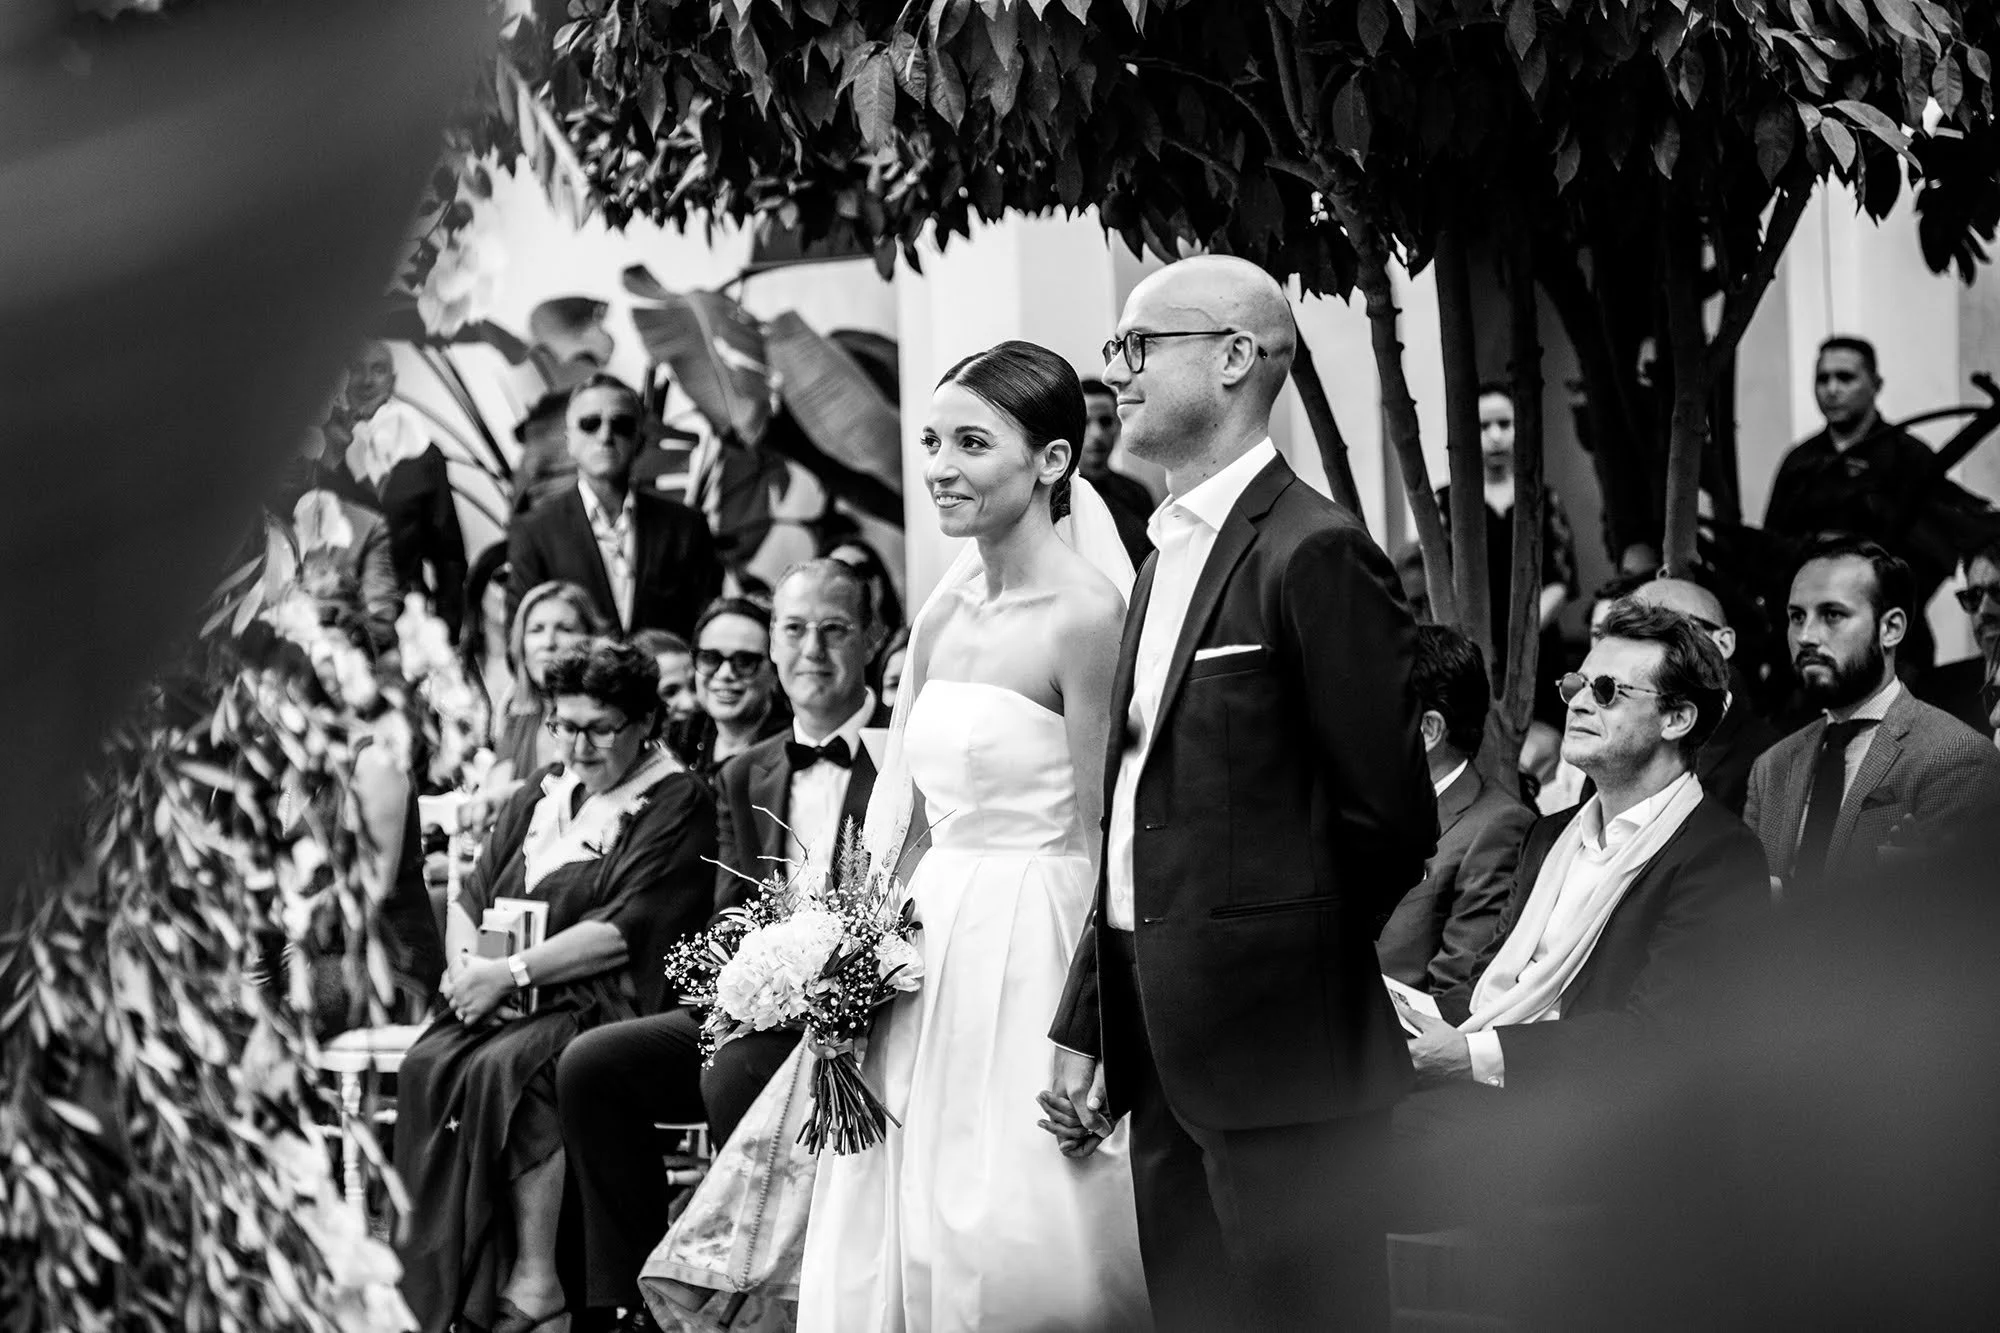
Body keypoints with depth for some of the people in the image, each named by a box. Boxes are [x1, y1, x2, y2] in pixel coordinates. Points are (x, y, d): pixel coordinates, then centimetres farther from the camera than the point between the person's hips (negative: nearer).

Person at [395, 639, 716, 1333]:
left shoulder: (676, 805, -1)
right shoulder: (540, 796, 22)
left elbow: (623, 930, -12)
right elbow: (472, 896, 20)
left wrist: (510, 972, -16)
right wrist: (466, 962, -3)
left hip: (611, 1002, -6)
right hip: (506, 995, 6)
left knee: (505, 1068, -34)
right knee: (429, 1065, -24)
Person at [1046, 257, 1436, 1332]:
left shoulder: (1314, 553, -11)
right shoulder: (1167, 555, 16)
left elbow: (1389, 817, -13)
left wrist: (1285, 969, 0)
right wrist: (1086, 1027, 13)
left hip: (1274, 1044, -9)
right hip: (1167, 1059, 9)